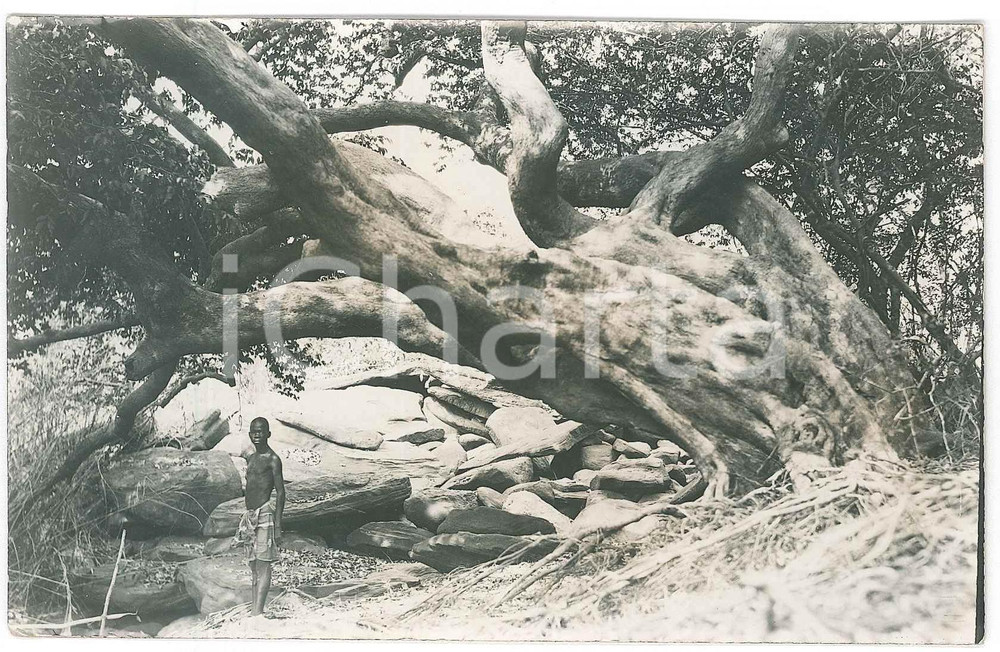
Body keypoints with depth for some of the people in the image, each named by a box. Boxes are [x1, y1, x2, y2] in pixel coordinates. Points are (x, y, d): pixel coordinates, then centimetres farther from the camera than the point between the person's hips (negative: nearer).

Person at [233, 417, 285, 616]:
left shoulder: (273, 459, -5)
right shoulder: (251, 459, 18)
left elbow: (280, 493, -8)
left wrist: (278, 526, -13)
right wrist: (246, 518, 20)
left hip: (265, 514, -8)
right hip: (250, 515, 8)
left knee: (263, 565, -11)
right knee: (253, 568, 7)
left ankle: (258, 612, -16)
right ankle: (255, 612, 9)